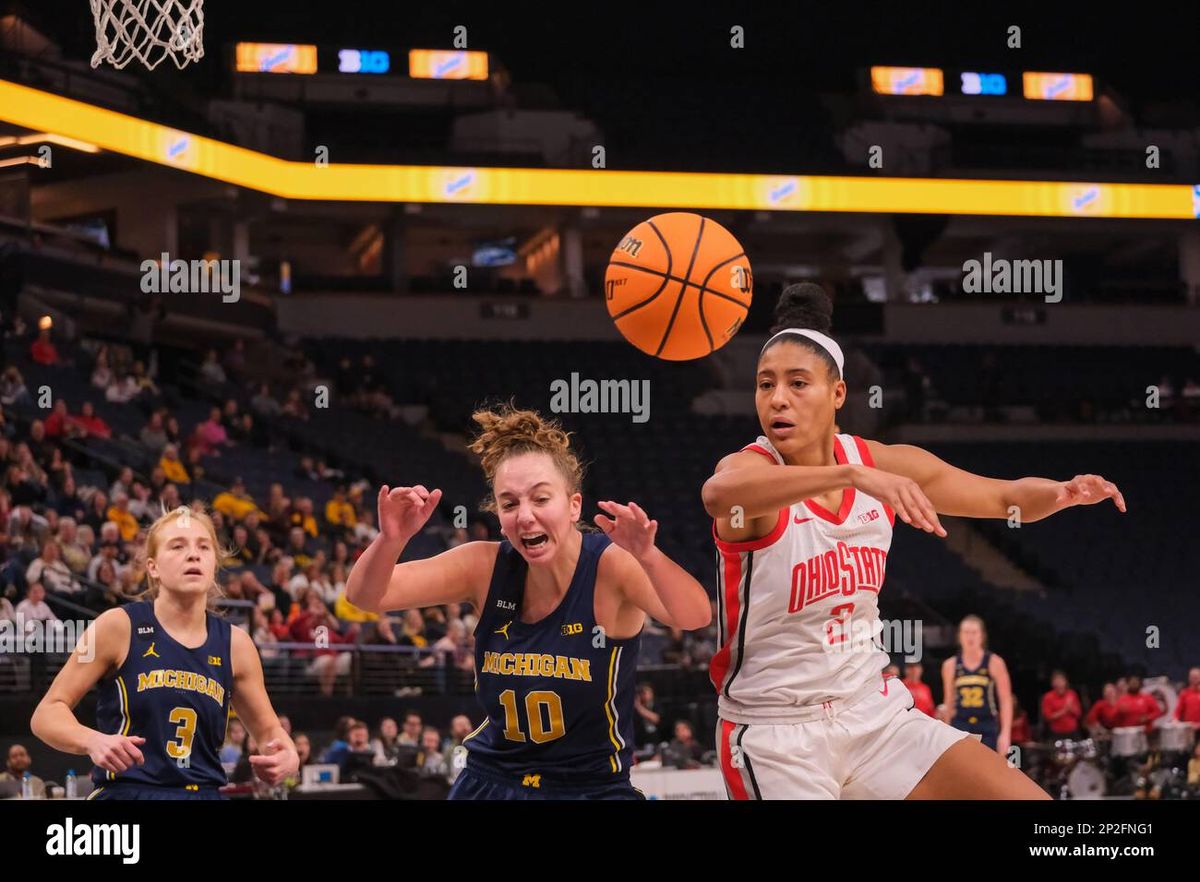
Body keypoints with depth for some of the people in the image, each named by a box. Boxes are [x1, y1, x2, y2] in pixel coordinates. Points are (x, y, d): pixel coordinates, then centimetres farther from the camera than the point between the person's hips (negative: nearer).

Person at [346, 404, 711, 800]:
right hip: (490, 783, 3)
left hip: (593, 787, -3)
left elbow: (694, 616, -35)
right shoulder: (487, 567, -7)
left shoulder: (610, 565, -17)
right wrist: (391, 540, -32)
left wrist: (647, 557, -54)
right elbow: (366, 596, -12)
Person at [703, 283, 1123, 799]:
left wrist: (1063, 494, -11)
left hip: (873, 712, 5)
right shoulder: (753, 467, -17)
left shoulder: (886, 466, -1)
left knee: (1039, 816, -6)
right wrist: (851, 474, -56)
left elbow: (1008, 498, 13)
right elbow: (718, 493, -44)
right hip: (776, 734, -5)